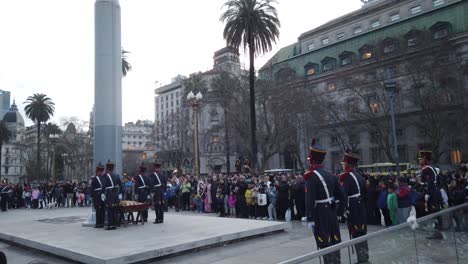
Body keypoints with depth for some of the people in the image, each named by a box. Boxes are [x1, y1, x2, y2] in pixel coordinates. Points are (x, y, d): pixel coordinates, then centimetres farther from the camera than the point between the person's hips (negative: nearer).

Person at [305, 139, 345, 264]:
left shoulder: (311, 176, -16)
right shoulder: (329, 174, 8)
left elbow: (310, 200, -22)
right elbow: (340, 195, 13)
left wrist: (310, 219, -18)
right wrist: (339, 211, 21)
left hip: (320, 214, -7)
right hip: (331, 212, 8)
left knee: (325, 245, -1)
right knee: (334, 242, 15)